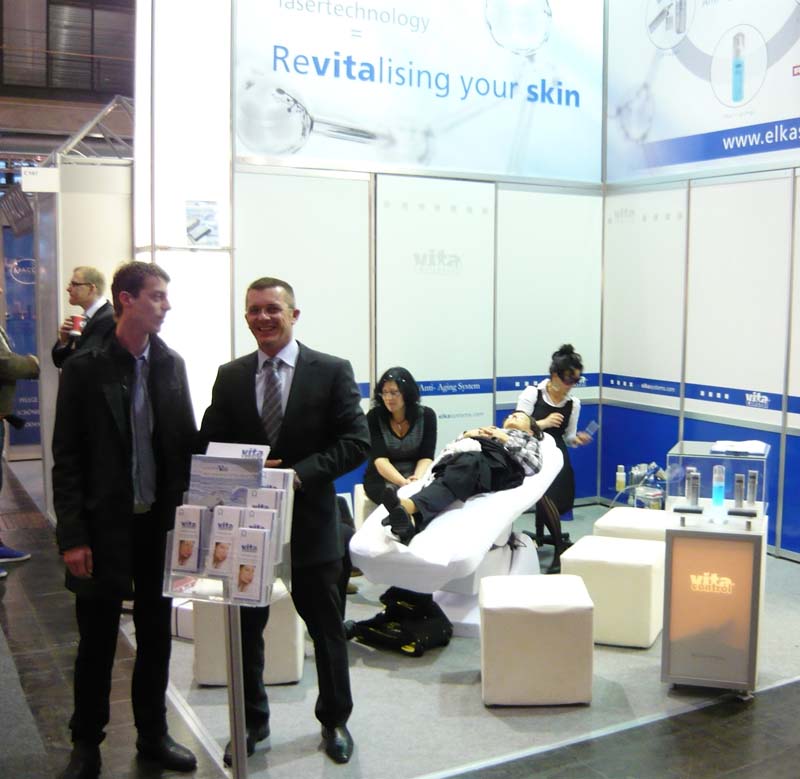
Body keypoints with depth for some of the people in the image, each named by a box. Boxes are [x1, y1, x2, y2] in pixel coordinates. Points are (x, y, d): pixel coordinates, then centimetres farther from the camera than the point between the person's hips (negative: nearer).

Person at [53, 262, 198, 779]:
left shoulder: (172, 364, 4)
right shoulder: (85, 368, -7)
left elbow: (188, 443, 8)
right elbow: (67, 459, -7)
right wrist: (73, 536, -11)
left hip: (161, 522, 4)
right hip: (105, 524, -4)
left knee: (156, 635, 14)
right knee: (97, 641, 9)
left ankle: (153, 735, 30)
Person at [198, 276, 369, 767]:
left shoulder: (332, 371, -4)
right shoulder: (230, 377, 4)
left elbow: (356, 442, -9)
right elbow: (211, 446, 5)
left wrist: (301, 473, -21)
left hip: (310, 519, -2)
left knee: (327, 628, 12)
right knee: (245, 627, 14)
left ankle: (335, 721, 32)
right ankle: (252, 721, 34)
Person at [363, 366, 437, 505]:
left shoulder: (426, 415, -4)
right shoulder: (374, 417, -9)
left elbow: (426, 457, -10)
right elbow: (379, 458, -18)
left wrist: (417, 479, -33)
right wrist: (403, 482, -35)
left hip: (418, 477, 2)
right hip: (382, 480, -1)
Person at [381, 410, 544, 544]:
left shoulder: (529, 439, 37)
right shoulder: (484, 431, 44)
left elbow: (534, 465, 12)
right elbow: (448, 448, 29)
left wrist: (506, 440, 6)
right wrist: (466, 435, 13)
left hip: (497, 460, -3)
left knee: (467, 464, -39)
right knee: (450, 477, -36)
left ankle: (408, 506, -65)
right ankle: (409, 519, -65)